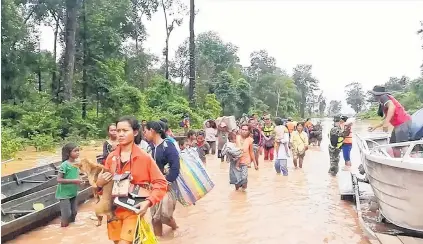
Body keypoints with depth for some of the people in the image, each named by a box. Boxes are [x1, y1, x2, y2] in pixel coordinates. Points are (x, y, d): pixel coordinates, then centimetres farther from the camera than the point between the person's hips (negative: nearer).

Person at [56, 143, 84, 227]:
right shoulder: (65, 165, -19)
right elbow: (59, 179, -21)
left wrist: (79, 181, -5)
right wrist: (73, 181, -26)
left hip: (73, 193, 7)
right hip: (64, 193, -7)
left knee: (74, 212, 14)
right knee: (67, 215, -3)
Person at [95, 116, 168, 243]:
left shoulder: (144, 157, -11)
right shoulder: (111, 157, 2)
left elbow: (161, 183, -9)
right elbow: (105, 185, 12)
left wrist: (148, 202, -21)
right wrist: (99, 184, -9)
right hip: (114, 209, 4)